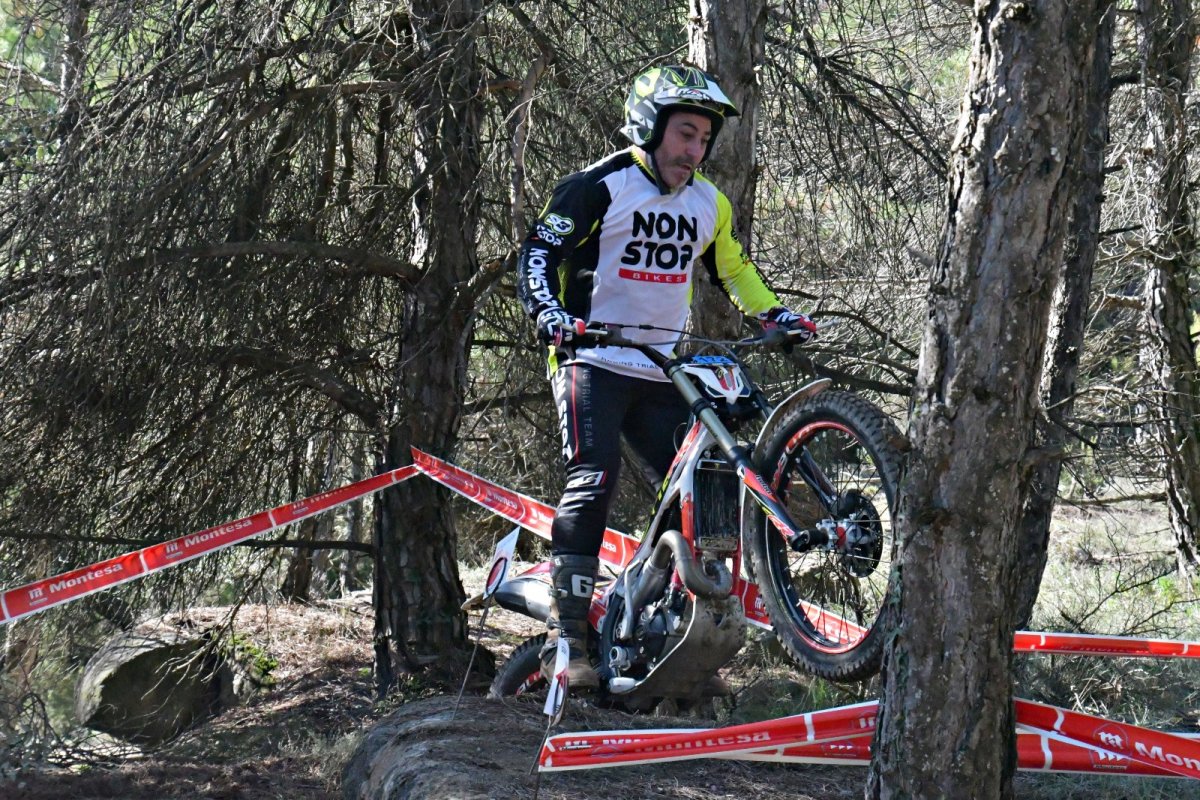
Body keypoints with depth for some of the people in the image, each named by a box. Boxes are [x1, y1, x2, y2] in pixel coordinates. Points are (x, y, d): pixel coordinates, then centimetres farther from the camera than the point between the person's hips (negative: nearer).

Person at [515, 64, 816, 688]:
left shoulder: (708, 205, 13)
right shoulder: (599, 187, -6)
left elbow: (733, 271, 27)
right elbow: (539, 252, -9)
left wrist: (775, 316, 11)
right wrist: (550, 313, -26)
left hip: (663, 374, 6)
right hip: (594, 362, -6)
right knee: (593, 480, -22)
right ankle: (564, 636, -21)